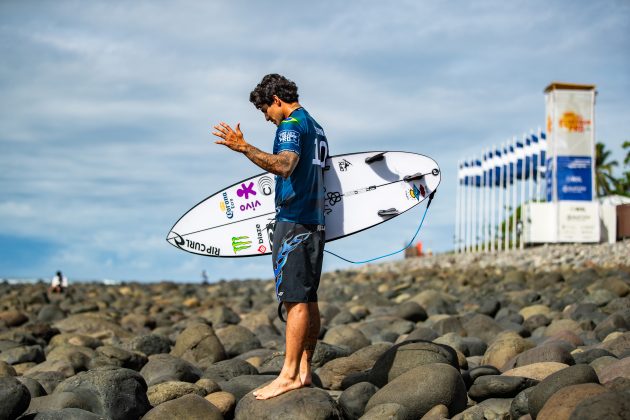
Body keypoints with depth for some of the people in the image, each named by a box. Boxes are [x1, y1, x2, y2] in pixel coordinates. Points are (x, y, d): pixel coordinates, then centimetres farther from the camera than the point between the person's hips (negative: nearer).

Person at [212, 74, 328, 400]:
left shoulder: (291, 124, -9)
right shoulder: (316, 128, 21)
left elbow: (284, 165, -27)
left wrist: (244, 148, -33)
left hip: (294, 220, -10)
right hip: (315, 220, 10)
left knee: (295, 299, -11)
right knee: (308, 299, 8)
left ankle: (288, 375, -11)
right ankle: (304, 371, 11)